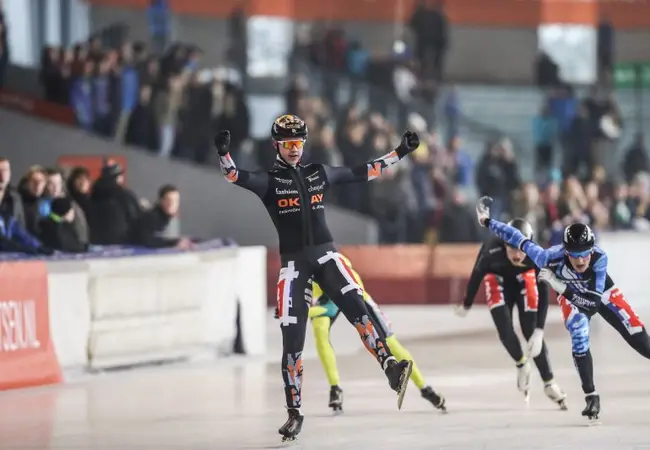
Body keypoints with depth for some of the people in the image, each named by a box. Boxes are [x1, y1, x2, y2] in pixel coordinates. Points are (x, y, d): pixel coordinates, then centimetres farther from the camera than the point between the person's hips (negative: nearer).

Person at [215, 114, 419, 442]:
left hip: (325, 255, 2)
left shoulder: (319, 174, 12)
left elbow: (362, 172, 18)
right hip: (294, 263, -2)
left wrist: (400, 152, 17)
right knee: (292, 337, -3)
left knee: (355, 306, -24)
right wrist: (223, 154, -37)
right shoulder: (269, 181, 2)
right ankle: (294, 412, 6)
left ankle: (391, 368, -33)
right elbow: (236, 178, -16)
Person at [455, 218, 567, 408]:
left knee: (531, 332, -8)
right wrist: (467, 305, -3)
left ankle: (549, 383, 3)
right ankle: (521, 364, 12)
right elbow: (476, 275, -18)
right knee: (504, 328, -16)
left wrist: (539, 332, -36)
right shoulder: (492, 251, -38)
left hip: (523, 278, 0)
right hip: (498, 277, 0)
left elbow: (543, 295, -31)